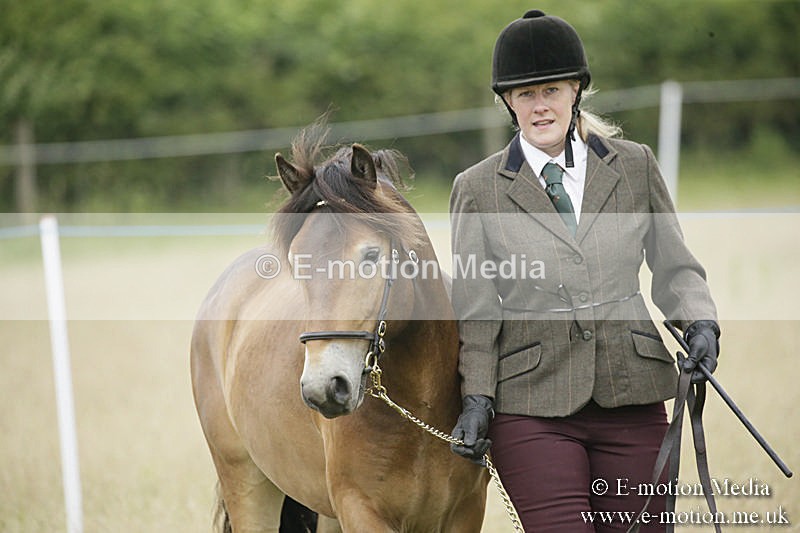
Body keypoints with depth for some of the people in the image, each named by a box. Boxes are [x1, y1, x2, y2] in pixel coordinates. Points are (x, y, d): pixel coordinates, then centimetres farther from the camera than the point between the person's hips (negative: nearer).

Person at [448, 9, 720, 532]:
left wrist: (700, 323, -8)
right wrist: (476, 398, -6)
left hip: (634, 397, 2)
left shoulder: (635, 166, 7)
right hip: (532, 406, -2)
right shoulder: (478, 189, 2)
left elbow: (674, 267, 11)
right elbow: (475, 310, 4)